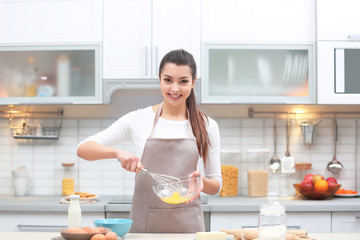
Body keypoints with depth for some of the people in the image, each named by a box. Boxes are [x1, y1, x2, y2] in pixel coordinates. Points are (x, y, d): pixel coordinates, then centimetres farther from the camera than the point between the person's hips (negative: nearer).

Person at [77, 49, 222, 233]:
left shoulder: (207, 126, 3)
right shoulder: (138, 120, 0)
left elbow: (216, 186, 8)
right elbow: (83, 148, -2)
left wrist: (203, 182, -16)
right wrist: (117, 152, -21)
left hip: (188, 224, 1)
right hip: (144, 224, -1)